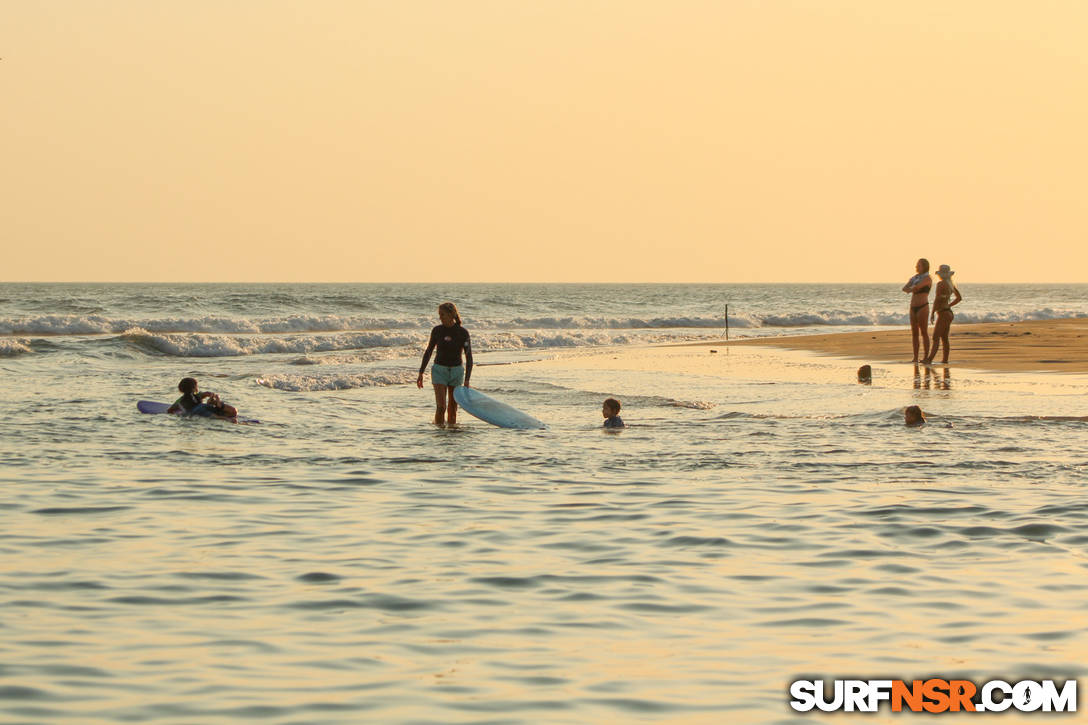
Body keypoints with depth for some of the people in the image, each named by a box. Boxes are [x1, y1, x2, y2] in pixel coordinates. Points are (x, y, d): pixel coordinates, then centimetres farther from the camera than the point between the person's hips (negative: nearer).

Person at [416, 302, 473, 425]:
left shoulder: (463, 333, -9)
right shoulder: (437, 330, -4)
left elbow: (469, 357, -9)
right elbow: (429, 351, 8)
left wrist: (466, 381, -17)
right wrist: (421, 373, 6)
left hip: (457, 371, 0)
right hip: (439, 370, 0)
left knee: (453, 409, 5)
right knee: (441, 406, -13)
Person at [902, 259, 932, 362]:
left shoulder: (927, 278, -6)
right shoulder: (914, 278, 16)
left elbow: (917, 287, -19)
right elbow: (904, 288, 4)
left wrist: (909, 289, 0)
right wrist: (912, 289, -14)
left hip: (923, 307, -7)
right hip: (913, 307, 7)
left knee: (924, 332, -6)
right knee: (914, 333, 4)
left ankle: (926, 357, -4)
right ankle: (915, 357, 6)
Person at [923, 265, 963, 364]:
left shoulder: (940, 284, -14)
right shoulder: (951, 284, 12)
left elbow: (937, 299, -21)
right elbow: (959, 298, 22)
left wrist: (932, 313, -16)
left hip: (943, 314, -9)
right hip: (949, 313, 9)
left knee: (936, 337, -17)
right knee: (944, 338, 15)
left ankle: (929, 359, -27)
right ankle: (945, 359, 16)